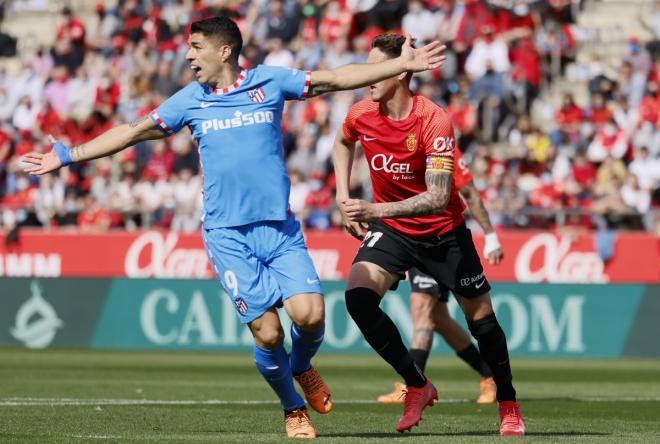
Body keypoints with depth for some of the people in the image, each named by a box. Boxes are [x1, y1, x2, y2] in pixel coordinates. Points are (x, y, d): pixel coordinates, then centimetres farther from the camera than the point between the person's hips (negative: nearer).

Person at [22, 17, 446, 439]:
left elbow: (338, 78, 7)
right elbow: (133, 132, 14)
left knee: (310, 314, -16)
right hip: (228, 235, 0)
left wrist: (403, 64, 2)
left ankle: (302, 368, 18)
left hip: (280, 227, 0)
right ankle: (293, 410, 16)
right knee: (267, 333, -8)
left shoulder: (270, 82, 4)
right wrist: (68, 156, 13)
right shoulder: (190, 100, 7)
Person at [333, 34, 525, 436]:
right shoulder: (361, 115, -10)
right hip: (390, 229, 3)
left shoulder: (434, 121, -26)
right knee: (358, 296, -22)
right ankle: (417, 385, -8)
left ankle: (509, 407, 27)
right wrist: (344, 198, 7)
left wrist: (375, 210, -40)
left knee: (480, 315, 4)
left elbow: (437, 198, -32)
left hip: (443, 230, -3)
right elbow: (343, 143, 17)